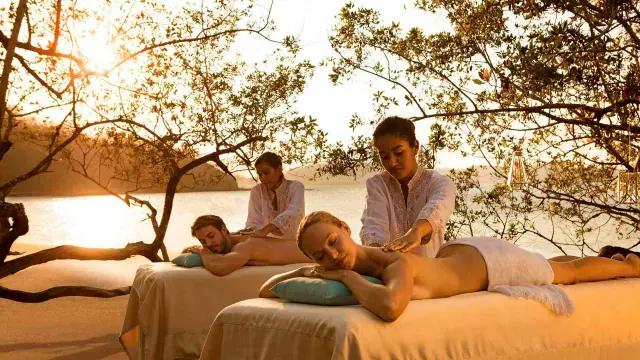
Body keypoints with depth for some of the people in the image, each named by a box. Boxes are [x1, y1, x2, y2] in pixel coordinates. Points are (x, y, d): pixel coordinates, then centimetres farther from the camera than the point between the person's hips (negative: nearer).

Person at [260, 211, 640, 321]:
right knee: (558, 270, 35)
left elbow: (390, 307, -68)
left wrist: (348, 277, -50)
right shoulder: (339, 263, -22)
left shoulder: (397, 263, -44)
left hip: (491, 263, -7)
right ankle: (607, 255, 61)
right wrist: (303, 272, -34)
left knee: (570, 272, 23)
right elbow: (266, 290, -13)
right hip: (458, 252, 7)